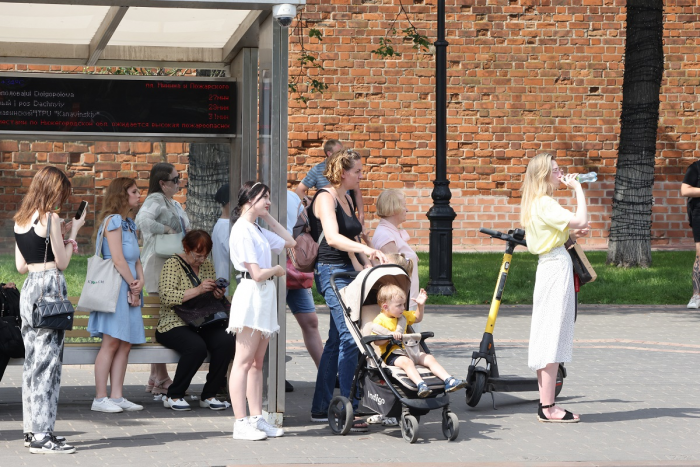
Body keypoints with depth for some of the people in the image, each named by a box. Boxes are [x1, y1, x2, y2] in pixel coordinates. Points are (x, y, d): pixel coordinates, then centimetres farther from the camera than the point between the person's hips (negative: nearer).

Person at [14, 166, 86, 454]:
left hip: (28, 288, 8)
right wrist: (74, 231, 3)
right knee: (48, 362, -6)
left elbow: (21, 265, 15)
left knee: (33, 360, 14)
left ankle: (32, 429, 21)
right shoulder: (50, 217, -12)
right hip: (50, 287, -8)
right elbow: (62, 262, -8)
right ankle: (42, 436, -6)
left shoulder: (20, 220, 12)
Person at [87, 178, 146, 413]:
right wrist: (133, 285, -7)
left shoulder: (129, 223, 19)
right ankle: (100, 398, -8)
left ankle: (117, 396, 6)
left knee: (125, 343, 5)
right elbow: (118, 259, -14)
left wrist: (140, 281, -2)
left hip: (130, 287, 9)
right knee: (111, 342, -9)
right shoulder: (113, 220, -8)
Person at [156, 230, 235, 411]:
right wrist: (198, 290, -25)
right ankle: (173, 396, -17)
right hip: (174, 326, -6)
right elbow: (167, 297, -19)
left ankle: (209, 395, -12)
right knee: (197, 346, -35)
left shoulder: (207, 265, 15)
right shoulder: (173, 264, -5)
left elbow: (213, 297, 26)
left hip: (203, 325, 6)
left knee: (227, 341, -24)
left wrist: (217, 294, 1)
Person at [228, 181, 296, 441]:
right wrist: (277, 270, 3)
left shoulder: (258, 230, 17)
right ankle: (240, 423, -10)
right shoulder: (242, 230, -12)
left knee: (257, 362, 10)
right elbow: (257, 273, -17)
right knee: (244, 361, -9)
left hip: (265, 296, 10)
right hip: (250, 295, -10)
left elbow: (290, 242, 22)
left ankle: (256, 419, 12)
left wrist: (268, 217, 17)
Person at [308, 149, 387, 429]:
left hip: (347, 271, 10)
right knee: (350, 338, -15)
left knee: (337, 340, 11)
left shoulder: (345, 199, 17)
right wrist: (367, 249, -40)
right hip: (331, 271, -10)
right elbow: (332, 238, -28)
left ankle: (321, 408, 17)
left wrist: (368, 264, 13)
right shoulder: (325, 198, -12)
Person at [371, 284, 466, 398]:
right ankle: (420, 385, -57)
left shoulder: (403, 315, 17)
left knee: (429, 358, -10)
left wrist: (421, 305, 15)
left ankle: (449, 381, -20)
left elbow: (418, 318, 31)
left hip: (407, 349, 8)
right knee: (406, 362, -38)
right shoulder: (379, 320, -8)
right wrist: (389, 335, -30)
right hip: (391, 354, -8)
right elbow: (376, 342, -15)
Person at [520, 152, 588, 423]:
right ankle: (548, 407, -8)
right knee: (553, 335, -8)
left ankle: (545, 404, 14)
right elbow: (580, 220, -25)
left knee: (546, 337, 11)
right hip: (557, 266, -10)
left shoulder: (534, 204, 15)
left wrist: (571, 233, 10)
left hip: (549, 266, 10)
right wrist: (578, 190, -14)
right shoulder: (545, 204, -16)